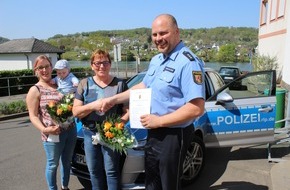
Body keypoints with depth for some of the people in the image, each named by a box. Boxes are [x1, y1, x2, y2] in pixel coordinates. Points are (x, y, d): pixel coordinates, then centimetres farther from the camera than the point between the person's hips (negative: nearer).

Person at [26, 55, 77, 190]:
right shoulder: (35, 90, -5)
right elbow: (33, 115, -8)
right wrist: (44, 129, -23)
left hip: (71, 130, 5)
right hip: (53, 134, -5)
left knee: (67, 162, 19)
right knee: (53, 165, 9)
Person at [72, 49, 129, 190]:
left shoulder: (120, 84, -2)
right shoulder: (84, 84, 4)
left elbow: (128, 110, -3)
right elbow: (75, 111, -1)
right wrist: (93, 106, -19)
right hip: (89, 133, 3)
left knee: (111, 171, 5)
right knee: (94, 171, 16)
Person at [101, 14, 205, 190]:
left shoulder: (188, 63, -23)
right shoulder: (156, 60, 8)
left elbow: (197, 108, -29)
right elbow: (143, 86, 20)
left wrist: (159, 121, -24)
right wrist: (114, 99, 13)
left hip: (173, 135, -9)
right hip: (154, 133, 9)